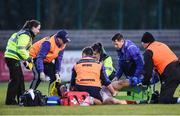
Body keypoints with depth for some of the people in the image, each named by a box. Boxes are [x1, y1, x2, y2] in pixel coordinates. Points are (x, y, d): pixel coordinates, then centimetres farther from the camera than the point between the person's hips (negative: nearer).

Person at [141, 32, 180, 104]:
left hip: (170, 74, -8)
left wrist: (144, 83, 14)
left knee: (163, 100, -9)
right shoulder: (162, 45, 23)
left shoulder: (148, 51, -1)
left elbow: (148, 70, -2)